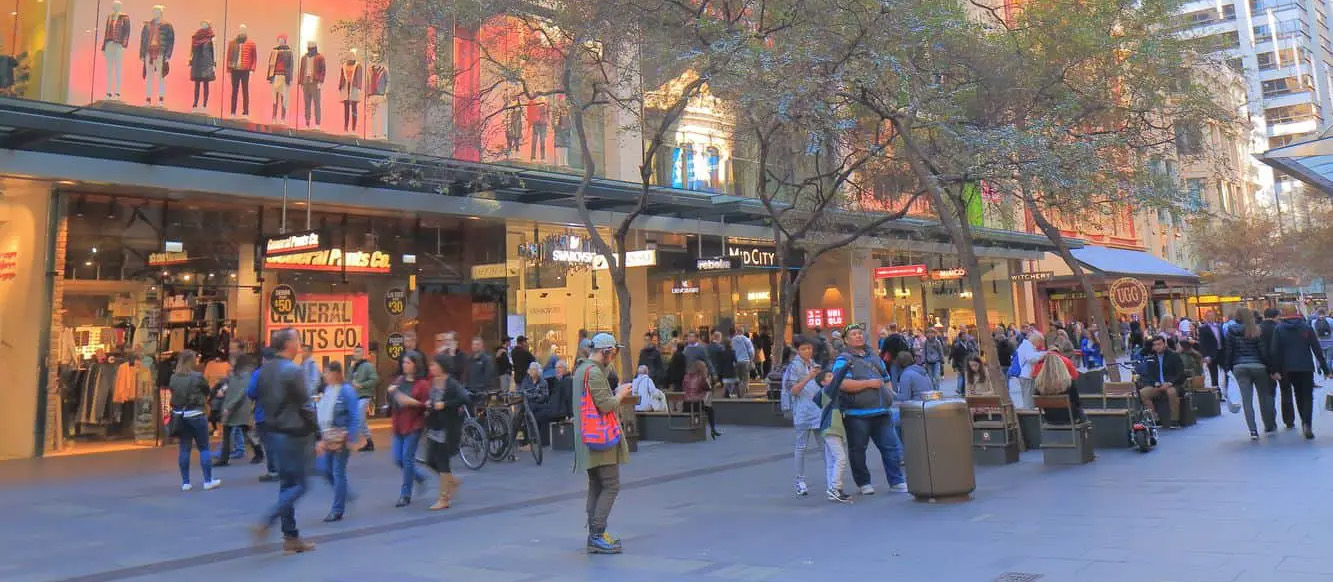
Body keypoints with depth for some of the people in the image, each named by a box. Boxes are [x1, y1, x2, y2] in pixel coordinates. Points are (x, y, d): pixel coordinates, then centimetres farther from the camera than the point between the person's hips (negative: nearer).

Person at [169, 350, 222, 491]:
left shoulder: (173, 378, 1)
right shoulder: (197, 376, -12)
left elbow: (173, 394, 7)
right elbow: (207, 391, 0)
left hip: (178, 415, 5)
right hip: (195, 414, -5)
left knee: (184, 448, 9)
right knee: (204, 448, 3)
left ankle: (185, 482, 12)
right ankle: (208, 481, 5)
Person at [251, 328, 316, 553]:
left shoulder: (264, 370, 9)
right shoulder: (293, 371, -17)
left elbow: (262, 401, 13)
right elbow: (305, 406, -17)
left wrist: (272, 423, 19)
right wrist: (316, 434, -10)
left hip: (274, 432, 9)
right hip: (294, 434, -9)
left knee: (286, 484, 13)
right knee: (298, 485, 1)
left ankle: (291, 537, 17)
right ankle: (265, 524, -10)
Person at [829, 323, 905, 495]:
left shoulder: (874, 357, 20)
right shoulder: (843, 360, -3)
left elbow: (886, 378, 33)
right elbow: (843, 384, -19)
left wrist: (889, 394, 15)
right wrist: (869, 383, -14)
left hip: (881, 412, 5)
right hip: (857, 414, -5)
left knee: (891, 446, 3)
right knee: (857, 449, 4)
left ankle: (896, 481, 12)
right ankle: (864, 483, 18)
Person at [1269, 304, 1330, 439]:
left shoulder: (1279, 329, -1)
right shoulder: (1306, 327, -2)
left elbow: (1275, 351, -5)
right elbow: (1317, 349, -2)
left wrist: (1276, 370, -2)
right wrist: (1325, 368, 2)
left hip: (1289, 369, 1)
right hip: (1306, 367, -1)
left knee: (1298, 395, 17)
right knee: (1308, 396, 1)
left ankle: (1304, 422, 21)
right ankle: (1307, 424, -15)